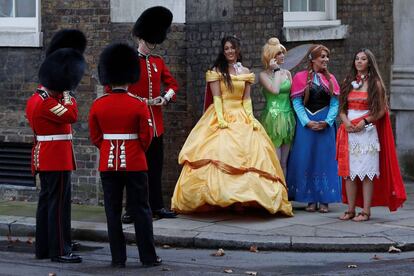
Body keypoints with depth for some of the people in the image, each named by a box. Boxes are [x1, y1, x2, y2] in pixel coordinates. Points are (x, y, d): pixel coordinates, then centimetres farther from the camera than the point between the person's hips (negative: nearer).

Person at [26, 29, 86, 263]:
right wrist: (68, 95, -13)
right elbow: (72, 115, -27)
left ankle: (44, 247, 19)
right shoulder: (46, 103, -19)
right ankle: (60, 250, -8)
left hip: (44, 158, 11)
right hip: (57, 158, -11)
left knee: (47, 200, 13)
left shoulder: (37, 98, 12)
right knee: (59, 202, -8)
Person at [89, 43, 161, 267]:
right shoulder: (139, 105, -9)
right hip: (135, 164, -2)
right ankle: (148, 257, 7)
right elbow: (146, 136, -5)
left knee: (113, 211, 7)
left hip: (108, 164, 2)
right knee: (140, 211, 5)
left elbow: (95, 137, 5)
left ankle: (118, 258, 7)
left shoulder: (98, 105, -2)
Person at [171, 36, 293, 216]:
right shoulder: (216, 71, 3)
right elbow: (216, 97, -5)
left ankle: (241, 198, -8)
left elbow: (246, 99, 11)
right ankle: (217, 195, -19)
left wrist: (251, 118, -2)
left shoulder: (245, 72, 12)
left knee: (248, 152, -10)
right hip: (221, 116, -3)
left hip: (241, 117, 3)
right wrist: (220, 118, -16)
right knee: (220, 152, -18)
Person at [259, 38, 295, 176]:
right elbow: (275, 90, -19)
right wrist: (276, 70, -9)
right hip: (272, 117, -5)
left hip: (288, 118, 5)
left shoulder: (287, 73, 12)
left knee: (284, 162, 7)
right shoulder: (263, 75, -2)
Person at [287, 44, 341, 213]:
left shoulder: (330, 79, 9)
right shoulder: (300, 77, 3)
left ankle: (324, 200, 3)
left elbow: (334, 104, 4)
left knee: (325, 159, -1)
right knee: (306, 159, -1)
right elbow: (297, 102, -2)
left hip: (326, 125, 1)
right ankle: (311, 200, 5)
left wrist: (327, 121, -10)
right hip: (305, 124, -1)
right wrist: (307, 122, -12)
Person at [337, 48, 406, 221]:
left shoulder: (375, 84, 2)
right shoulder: (348, 82, 14)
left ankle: (366, 211, -7)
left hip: (367, 131, -4)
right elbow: (342, 109, 14)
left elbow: (382, 111, -1)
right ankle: (351, 210, 6)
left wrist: (365, 121, -13)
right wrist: (346, 121, -6)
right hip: (349, 132, 4)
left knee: (367, 172, -7)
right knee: (349, 172, 2)